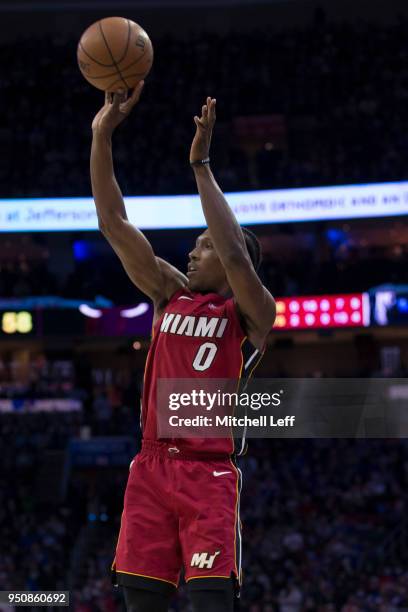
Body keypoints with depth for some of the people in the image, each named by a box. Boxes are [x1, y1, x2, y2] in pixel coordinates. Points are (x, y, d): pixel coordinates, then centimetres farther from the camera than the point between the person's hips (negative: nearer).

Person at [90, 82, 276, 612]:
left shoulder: (251, 312, 2)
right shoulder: (171, 295, 16)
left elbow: (235, 255, -20)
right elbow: (113, 223, 10)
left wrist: (201, 164, -16)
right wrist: (102, 135, 2)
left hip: (209, 473, -5)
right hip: (151, 467, 5)